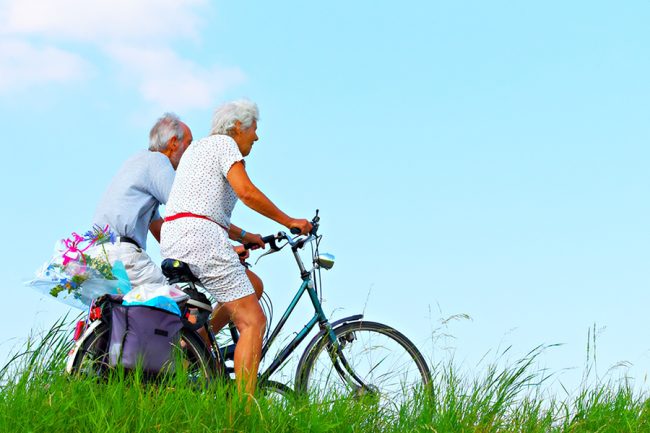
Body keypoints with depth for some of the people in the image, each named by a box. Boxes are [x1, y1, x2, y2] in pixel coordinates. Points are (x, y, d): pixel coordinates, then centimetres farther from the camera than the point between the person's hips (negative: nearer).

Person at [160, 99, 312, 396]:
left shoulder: (197, 147, 28)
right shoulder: (224, 143, 0)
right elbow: (247, 192, -14)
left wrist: (242, 235, 29)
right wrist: (289, 222, -6)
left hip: (172, 242, 10)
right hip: (200, 237, -10)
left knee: (252, 285, 24)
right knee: (253, 321, -8)